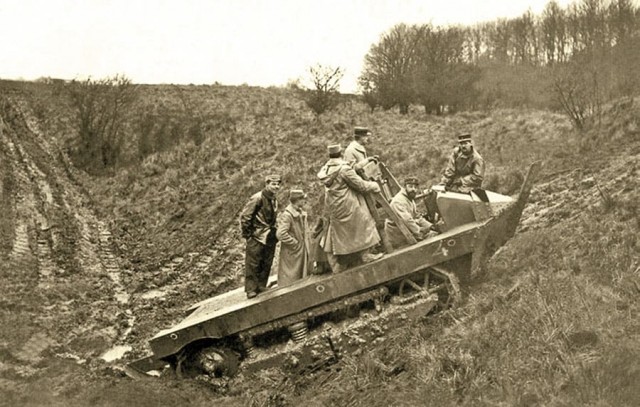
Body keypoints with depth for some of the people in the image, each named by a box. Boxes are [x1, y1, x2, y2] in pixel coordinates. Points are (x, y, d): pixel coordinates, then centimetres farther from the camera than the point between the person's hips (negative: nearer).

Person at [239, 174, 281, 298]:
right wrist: (247, 233, -10)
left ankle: (261, 286, 22)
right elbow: (244, 216, -13)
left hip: (270, 238, 8)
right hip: (256, 238, -8)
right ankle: (251, 289, 4)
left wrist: (273, 231, 16)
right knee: (252, 264, -2)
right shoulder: (257, 198, -14)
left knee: (266, 265, 12)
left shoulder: (274, 201, 11)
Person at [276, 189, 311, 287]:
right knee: (290, 279, -2)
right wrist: (295, 243, -19)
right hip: (291, 253, -9)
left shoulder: (301, 213, 9)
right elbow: (280, 234, -28)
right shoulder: (287, 215, -20)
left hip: (302, 252, 9)